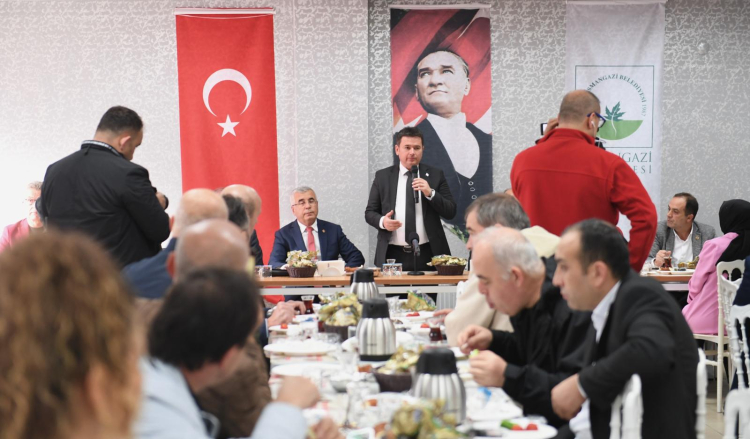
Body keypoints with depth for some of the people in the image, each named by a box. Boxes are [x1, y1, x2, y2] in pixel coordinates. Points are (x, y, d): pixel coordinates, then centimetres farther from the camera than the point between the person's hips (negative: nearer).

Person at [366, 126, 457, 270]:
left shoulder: (435, 175, 6)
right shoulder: (382, 176, 7)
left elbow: (450, 212, 2)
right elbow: (369, 212, 9)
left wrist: (430, 193, -14)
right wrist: (382, 221, -13)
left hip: (427, 254, 0)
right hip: (393, 255, 0)